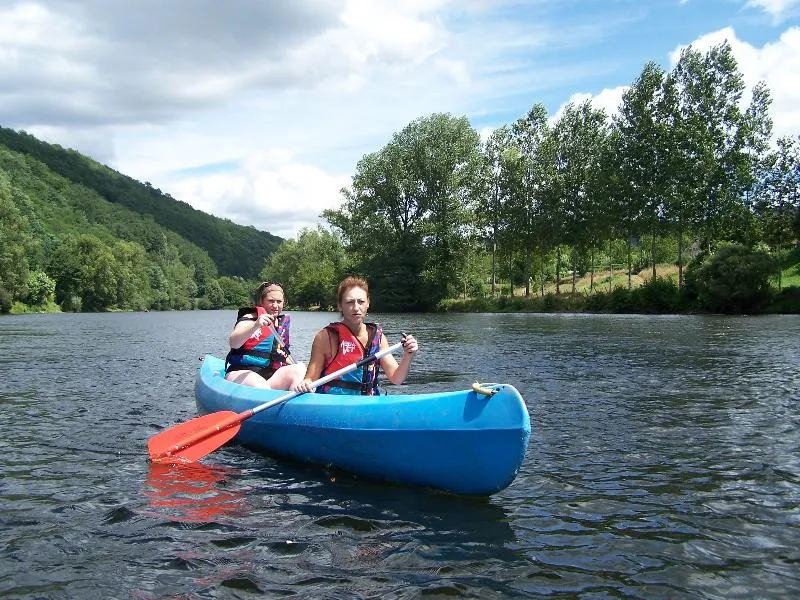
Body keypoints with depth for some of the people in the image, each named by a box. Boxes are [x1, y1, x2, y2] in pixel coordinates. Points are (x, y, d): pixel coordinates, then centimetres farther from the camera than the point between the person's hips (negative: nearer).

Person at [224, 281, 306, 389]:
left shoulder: (281, 324, 19)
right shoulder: (250, 318, -1)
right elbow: (233, 343, -23)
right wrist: (255, 326, -37)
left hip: (269, 374, 6)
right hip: (242, 373, -6)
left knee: (300, 368, -23)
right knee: (261, 387, -40)